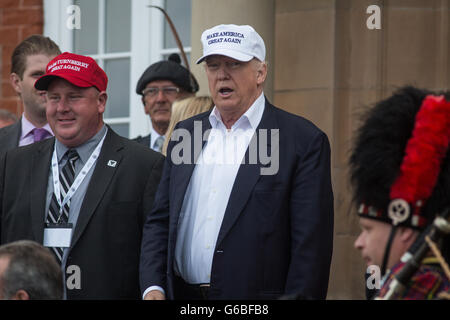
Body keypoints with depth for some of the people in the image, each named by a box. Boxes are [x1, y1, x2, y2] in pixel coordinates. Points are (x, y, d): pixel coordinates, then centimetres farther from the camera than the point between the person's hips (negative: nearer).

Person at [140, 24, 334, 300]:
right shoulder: (185, 134, 12)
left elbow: (311, 244, -9)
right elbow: (159, 222, 13)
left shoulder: (303, 140, -5)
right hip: (181, 296, 5)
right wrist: (153, 288, 0)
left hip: (256, 299, -4)